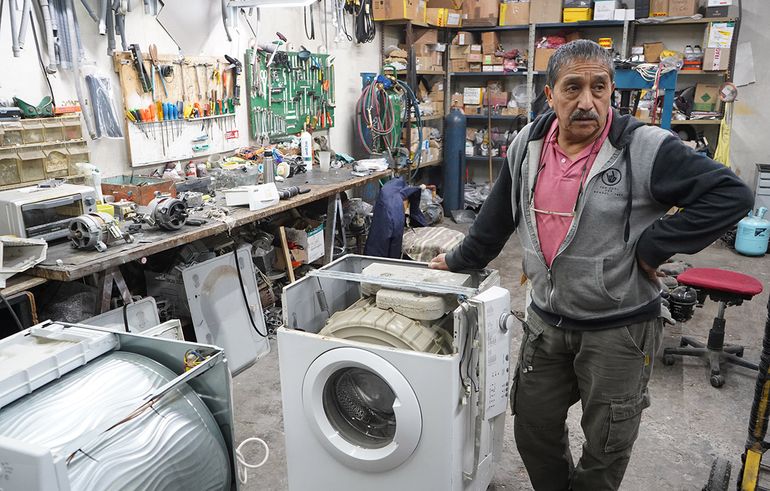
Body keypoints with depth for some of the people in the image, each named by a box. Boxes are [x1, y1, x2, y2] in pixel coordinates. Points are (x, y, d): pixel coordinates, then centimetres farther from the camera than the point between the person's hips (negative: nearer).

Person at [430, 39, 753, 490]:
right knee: (533, 429, 19)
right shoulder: (529, 145, 0)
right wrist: (459, 261, 19)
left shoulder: (647, 150, -17)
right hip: (547, 320, 5)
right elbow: (498, 217, 12)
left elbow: (731, 194, -18)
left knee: (606, 446, 13)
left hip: (619, 327, -4)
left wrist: (652, 247, -19)